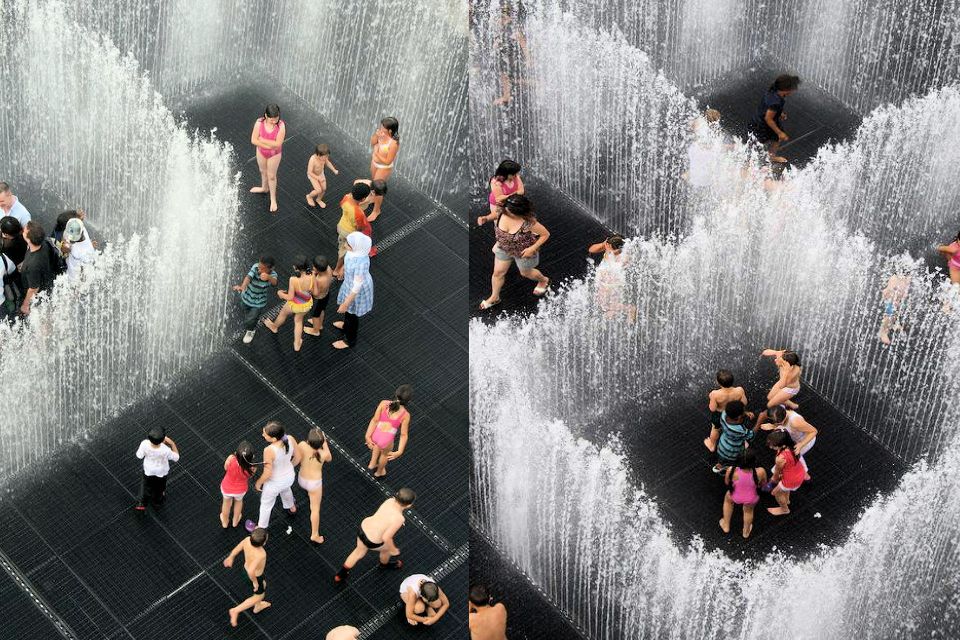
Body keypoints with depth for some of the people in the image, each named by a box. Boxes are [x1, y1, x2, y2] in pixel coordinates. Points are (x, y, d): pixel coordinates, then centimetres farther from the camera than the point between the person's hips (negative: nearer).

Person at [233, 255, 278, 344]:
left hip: (258, 303, -2)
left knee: (249, 322, 4)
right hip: (246, 298, 2)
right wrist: (242, 287, -67)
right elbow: (248, 277, -45)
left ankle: (250, 331, 40)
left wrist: (268, 277, -77)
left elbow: (274, 283, -53)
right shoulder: (255, 267, -29)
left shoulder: (272, 275, -30)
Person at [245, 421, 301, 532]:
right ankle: (291, 507, 70)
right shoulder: (290, 439, -25)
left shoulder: (269, 451, -40)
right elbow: (297, 458, -7)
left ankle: (261, 528, 51)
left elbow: (267, 474, -27)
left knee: (266, 504, 25)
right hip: (289, 477, 5)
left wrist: (258, 483, -7)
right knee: (285, 489, 41)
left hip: (274, 483, -5)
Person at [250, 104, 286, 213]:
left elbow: (278, 144, -31)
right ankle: (264, 188, 59)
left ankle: (273, 199, 38)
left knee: (271, 176, 16)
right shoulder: (259, 122, -26)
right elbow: (253, 140, -22)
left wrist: (262, 140, -28)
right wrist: (269, 146, -27)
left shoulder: (281, 125, -31)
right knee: (263, 171, 29)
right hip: (261, 151, 3)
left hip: (274, 154, -3)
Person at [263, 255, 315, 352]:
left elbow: (290, 297, -26)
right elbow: (314, 292, -10)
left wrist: (281, 294, -6)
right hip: (307, 305, 3)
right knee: (298, 321, 33)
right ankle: (297, 344, 47)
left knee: (283, 313, 33)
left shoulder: (293, 280, -38)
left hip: (295, 305, -3)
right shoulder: (311, 277, -28)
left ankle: (274, 327, 65)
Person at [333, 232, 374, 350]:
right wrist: (343, 268, 23)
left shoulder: (361, 263, -44)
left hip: (357, 289, -8)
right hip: (352, 281, 8)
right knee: (349, 308, 36)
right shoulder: (358, 247, -21)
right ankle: (347, 325, 67)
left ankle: (349, 340, 49)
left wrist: (345, 304, -24)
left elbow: (357, 286, -33)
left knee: (351, 313, 21)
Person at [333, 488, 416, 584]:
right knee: (387, 548, 29)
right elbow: (386, 538, -28)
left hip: (363, 527, 6)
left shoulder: (390, 500, -10)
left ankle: (340, 576, 47)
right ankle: (384, 564, 63)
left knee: (360, 551, 32)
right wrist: (393, 550, -10)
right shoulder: (399, 519, -30)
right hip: (372, 542, -6)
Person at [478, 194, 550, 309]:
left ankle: (544, 280, 58)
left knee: (525, 273, 24)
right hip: (504, 249, 4)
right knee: (498, 273, 16)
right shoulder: (502, 213, -25)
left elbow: (546, 234, -24)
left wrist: (533, 248, -26)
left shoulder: (529, 223, -40)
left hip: (524, 252, -4)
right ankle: (494, 297, 43)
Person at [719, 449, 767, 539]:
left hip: (735, 497, 0)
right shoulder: (760, 472, -35)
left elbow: (727, 482, -11)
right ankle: (746, 532, 62)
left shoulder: (731, 471, -34)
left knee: (727, 498, 37)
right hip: (752, 499, 0)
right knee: (748, 510, 36)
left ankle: (726, 526, 54)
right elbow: (763, 484, -12)